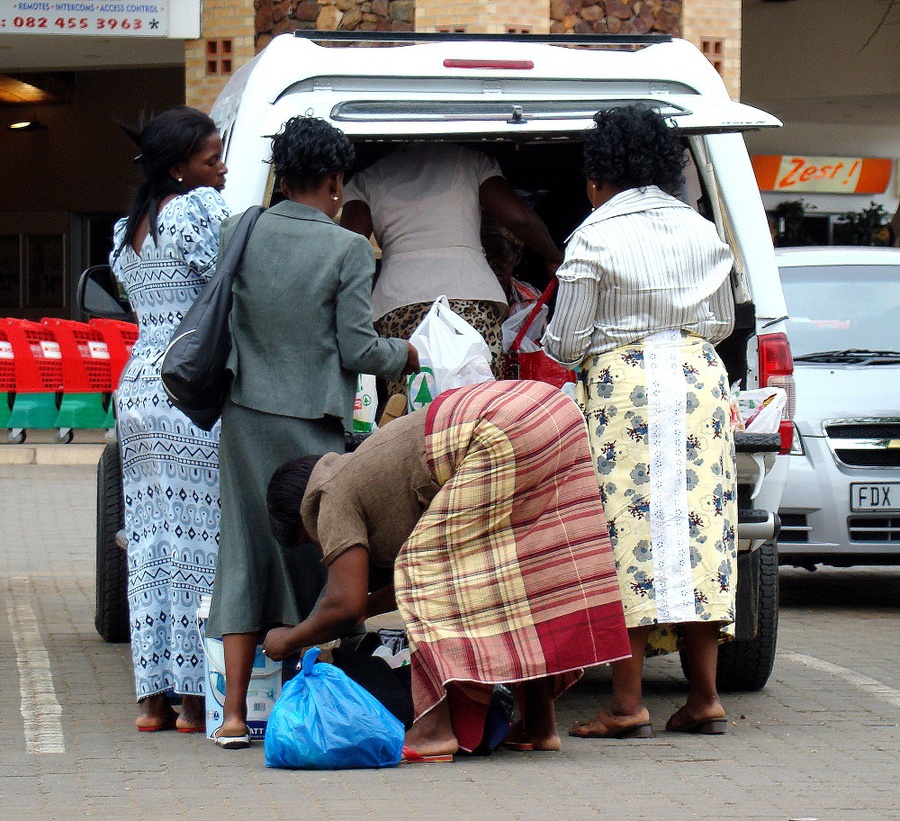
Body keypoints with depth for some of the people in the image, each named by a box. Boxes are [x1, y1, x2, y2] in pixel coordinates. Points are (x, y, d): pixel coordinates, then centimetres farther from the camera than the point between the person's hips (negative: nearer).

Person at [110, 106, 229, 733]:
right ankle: (197, 696, -5)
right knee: (200, 538, -5)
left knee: (150, 541, 8)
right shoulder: (201, 208, -8)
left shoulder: (126, 231, 17)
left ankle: (154, 696, 10)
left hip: (137, 391, 8)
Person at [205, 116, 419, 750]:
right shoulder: (347, 249, -10)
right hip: (311, 420, -4)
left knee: (246, 553, 8)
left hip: (245, 414, 4)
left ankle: (234, 713, 4)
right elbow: (358, 350, -9)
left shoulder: (238, 233, 2)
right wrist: (405, 355, 11)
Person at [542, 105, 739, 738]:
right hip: (700, 377, 5)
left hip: (623, 384, -5)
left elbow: (566, 342, -3)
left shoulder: (595, 239, -6)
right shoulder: (702, 231, 10)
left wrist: (560, 349, 19)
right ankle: (704, 697, 5)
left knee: (628, 525, -5)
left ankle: (627, 703, -8)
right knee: (698, 523, 6)